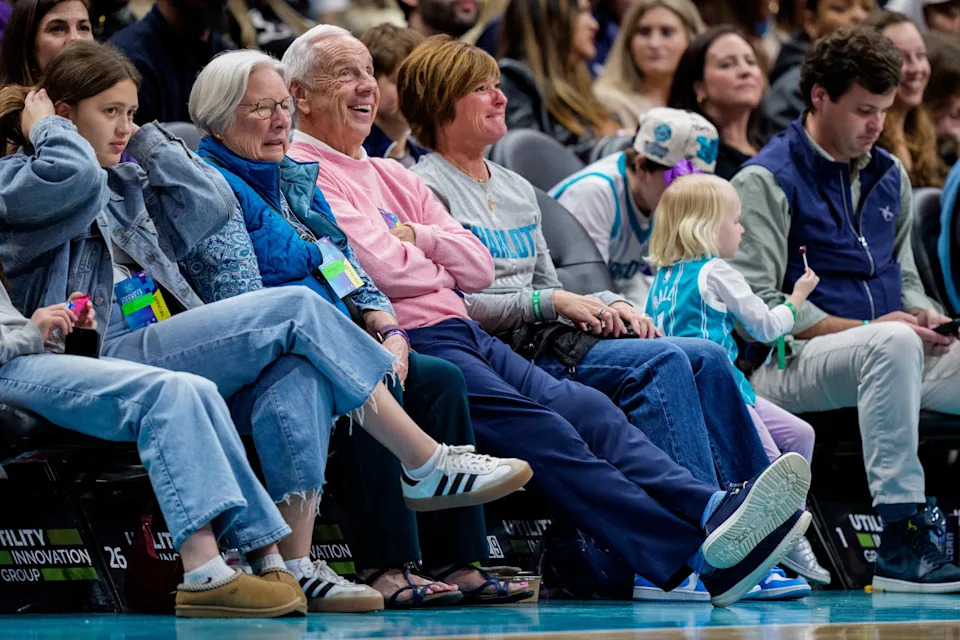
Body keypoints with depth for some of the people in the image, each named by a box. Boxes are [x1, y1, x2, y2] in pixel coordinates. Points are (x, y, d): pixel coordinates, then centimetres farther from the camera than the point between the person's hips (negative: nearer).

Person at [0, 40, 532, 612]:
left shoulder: (126, 185, 31)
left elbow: (211, 204, 22)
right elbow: (74, 176, -19)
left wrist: (145, 139, 22)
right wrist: (47, 128, 1)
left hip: (168, 360, 8)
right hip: (106, 363, -8)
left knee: (298, 366, -24)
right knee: (296, 309, -19)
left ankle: (294, 564, -33)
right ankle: (430, 468, -14)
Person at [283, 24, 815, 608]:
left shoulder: (392, 176, 27)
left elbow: (477, 269, 19)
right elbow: (383, 269, -12)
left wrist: (414, 240, 3)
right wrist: (437, 260, 9)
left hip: (466, 335, 9)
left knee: (585, 407, -16)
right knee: (537, 429, -26)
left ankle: (714, 511, -35)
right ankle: (699, 558, -39)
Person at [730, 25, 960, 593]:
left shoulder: (890, 175, 17)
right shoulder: (767, 180, -4)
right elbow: (757, 306, -11)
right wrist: (867, 330, -16)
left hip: (888, 356, 7)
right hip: (790, 365, -7)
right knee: (894, 345, -38)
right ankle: (901, 542, -40)